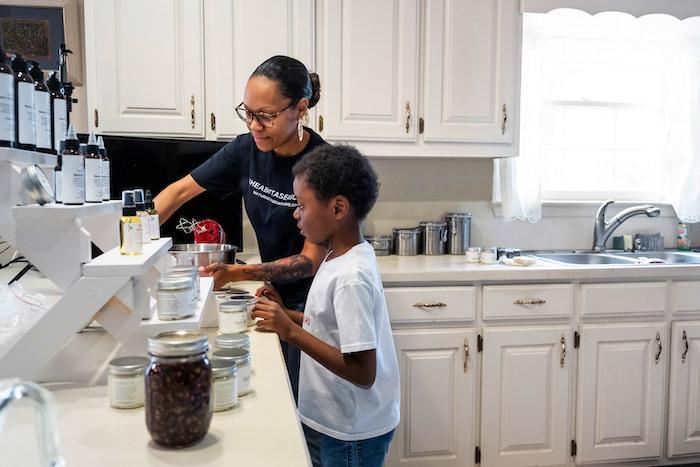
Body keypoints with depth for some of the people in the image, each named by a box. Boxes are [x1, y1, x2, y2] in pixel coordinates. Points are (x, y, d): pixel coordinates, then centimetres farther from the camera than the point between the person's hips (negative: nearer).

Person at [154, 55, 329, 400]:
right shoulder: (248, 149, -7)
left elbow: (311, 261, -22)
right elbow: (180, 191, 2)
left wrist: (235, 274, -32)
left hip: (310, 303, -5)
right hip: (278, 295, 5)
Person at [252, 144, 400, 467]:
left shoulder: (351, 278, -27)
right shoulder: (341, 258, 0)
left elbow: (363, 373, -28)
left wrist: (291, 332, -28)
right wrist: (287, 316, -2)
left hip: (351, 435, -8)